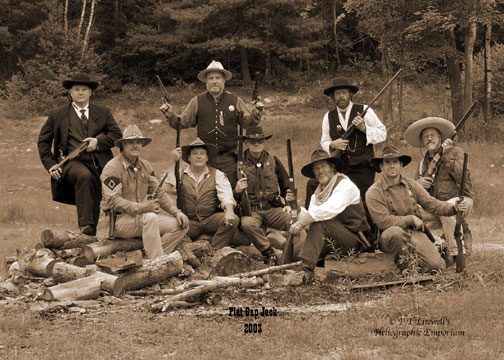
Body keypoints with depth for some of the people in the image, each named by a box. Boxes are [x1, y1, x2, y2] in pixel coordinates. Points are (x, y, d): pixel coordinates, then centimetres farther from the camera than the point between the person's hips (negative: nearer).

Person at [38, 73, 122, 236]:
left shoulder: (103, 113, 18)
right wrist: (51, 164, -2)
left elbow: (117, 134, 12)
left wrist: (98, 141, -7)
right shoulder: (57, 114, 13)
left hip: (98, 165, 4)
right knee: (85, 176, -35)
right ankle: (86, 226, -44)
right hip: (72, 163, -4)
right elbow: (43, 141, 13)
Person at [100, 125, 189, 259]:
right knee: (150, 218, -36)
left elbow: (159, 192, 14)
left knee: (181, 225, -9)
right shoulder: (113, 167, -10)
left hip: (142, 218, 8)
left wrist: (176, 212, -2)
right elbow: (113, 201, -19)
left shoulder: (145, 166, 14)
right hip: (119, 220, -8)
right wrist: (141, 207, -30)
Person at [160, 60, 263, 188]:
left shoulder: (235, 100, 6)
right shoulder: (197, 101, 6)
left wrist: (255, 113, -11)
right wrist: (170, 115, -10)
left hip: (228, 158, 0)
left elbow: (247, 122, 7)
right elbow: (183, 122, 6)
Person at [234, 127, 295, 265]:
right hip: (251, 209, -1)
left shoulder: (273, 161, 13)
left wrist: (288, 204, 7)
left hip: (273, 208, 2)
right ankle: (269, 254, -19)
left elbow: (286, 187, 23)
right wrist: (237, 190, -12)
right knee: (247, 224, -37)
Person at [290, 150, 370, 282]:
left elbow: (332, 209, -26)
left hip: (354, 240, -7)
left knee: (319, 223, -32)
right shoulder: (318, 192, 16)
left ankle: (306, 269, -42)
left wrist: (302, 222, -29)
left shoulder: (345, 184, -9)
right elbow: (309, 214, 4)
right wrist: (298, 213, -20)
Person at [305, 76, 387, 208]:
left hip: (363, 169, -2)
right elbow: (324, 142, 15)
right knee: (313, 184, -19)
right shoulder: (328, 117, 6)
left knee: (363, 206, 2)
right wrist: (332, 145, -9)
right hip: (339, 166, 2)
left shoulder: (364, 111, -1)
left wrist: (364, 128, -17)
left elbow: (382, 134, 0)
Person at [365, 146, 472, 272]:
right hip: (389, 238, -4)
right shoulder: (373, 193, -8)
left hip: (415, 233, 4)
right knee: (394, 232, -41)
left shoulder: (411, 185, 9)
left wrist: (454, 207, -13)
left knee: (436, 265, -17)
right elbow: (384, 221, -16)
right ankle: (405, 264, -14)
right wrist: (411, 219, -9)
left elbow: (432, 204, 5)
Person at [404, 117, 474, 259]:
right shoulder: (423, 163, 15)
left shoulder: (455, 152, 0)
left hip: (460, 198, -5)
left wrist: (447, 156, -20)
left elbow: (463, 178, -18)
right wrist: (418, 184, -10)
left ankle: (454, 252, -28)